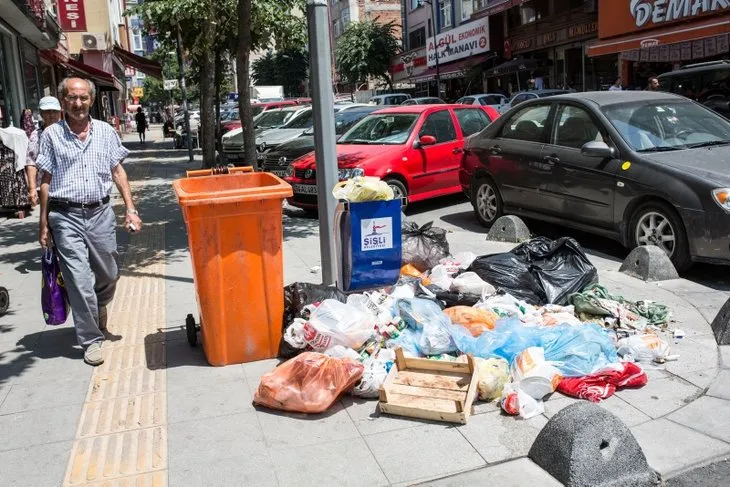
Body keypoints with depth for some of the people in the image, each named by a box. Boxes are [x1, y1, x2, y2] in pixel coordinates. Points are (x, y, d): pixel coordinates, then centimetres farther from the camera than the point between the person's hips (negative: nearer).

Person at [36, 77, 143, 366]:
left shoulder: (106, 132, 6)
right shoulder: (51, 135, 1)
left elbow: (118, 172, 9)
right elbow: (46, 181, 4)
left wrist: (131, 210, 1)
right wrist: (44, 224, 2)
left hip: (100, 213, 2)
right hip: (66, 217, -2)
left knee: (108, 275, 13)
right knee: (79, 281, -4)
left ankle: (98, 310, 46)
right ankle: (91, 340, 9)